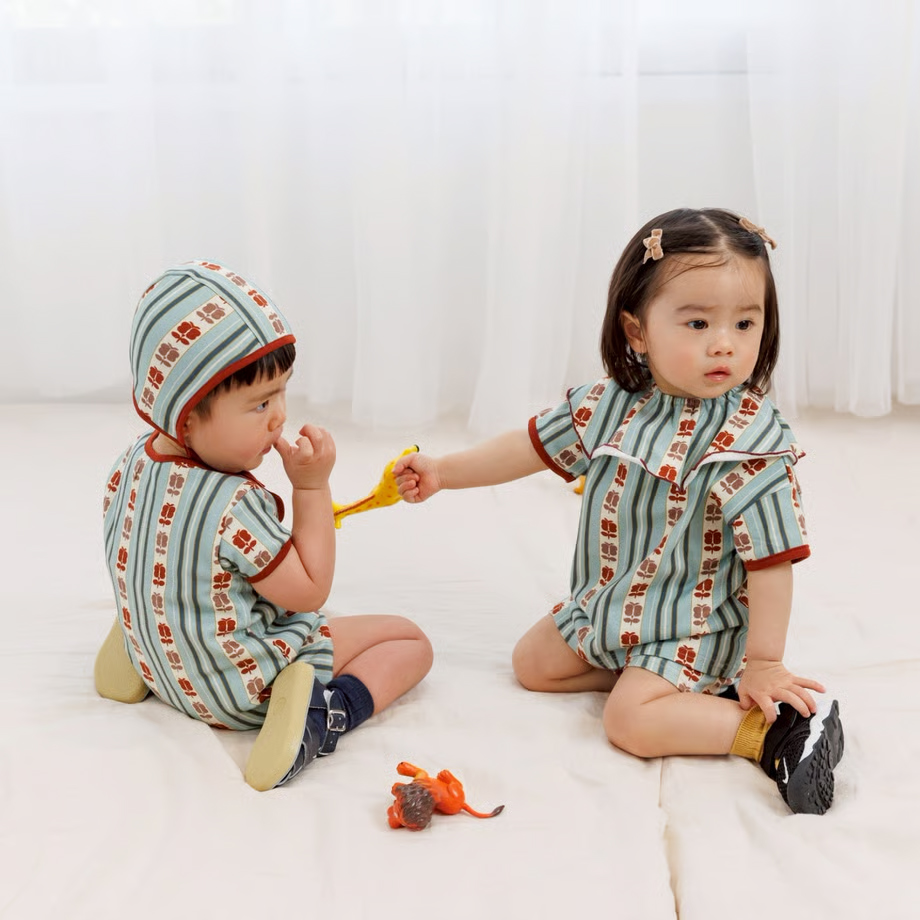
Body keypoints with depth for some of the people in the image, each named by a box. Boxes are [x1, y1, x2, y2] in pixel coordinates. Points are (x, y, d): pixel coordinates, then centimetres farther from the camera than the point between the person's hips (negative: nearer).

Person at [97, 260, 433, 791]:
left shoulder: (134, 464, -10)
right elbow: (310, 591, -21)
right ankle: (327, 712, -20)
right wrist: (312, 487, -22)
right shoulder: (232, 507, -36)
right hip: (242, 691, -8)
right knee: (410, 640, 3)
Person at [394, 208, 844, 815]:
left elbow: (771, 561, -21)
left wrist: (764, 663, -20)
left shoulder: (752, 443, -26)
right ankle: (684, 684, 11)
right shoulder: (610, 405, -10)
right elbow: (533, 446, 7)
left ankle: (775, 730, -15)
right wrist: (443, 472, 7)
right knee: (533, 663, 16)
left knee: (630, 719, -23)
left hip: (692, 625, -7)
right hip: (607, 602, 7)